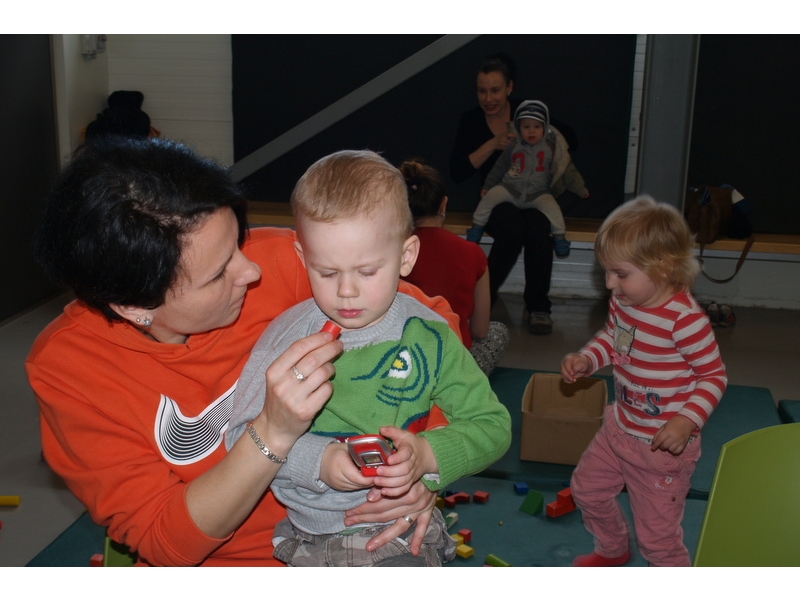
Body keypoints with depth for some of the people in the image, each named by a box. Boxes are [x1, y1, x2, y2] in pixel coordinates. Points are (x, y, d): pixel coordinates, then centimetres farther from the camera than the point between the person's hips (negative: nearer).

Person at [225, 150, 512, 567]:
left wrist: (426, 455, -18)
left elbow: (492, 426, -1)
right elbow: (243, 434, -5)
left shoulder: (428, 337, -3)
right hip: (308, 531, 0)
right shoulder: (290, 336, -5)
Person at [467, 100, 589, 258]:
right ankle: (477, 226, -3)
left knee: (551, 205, -29)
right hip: (511, 189, 1)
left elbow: (566, 169, 3)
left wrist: (580, 188, -3)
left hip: (538, 193, -1)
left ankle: (559, 236, -12)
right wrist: (487, 186, 13)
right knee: (491, 195, -21)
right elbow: (499, 167, 14)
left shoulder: (551, 148, 0)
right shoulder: (513, 148, 4)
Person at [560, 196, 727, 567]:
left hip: (663, 447, -8)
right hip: (619, 428, 8)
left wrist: (687, 419, -29)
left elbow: (714, 375, -18)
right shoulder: (622, 301, -6)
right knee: (587, 488, 26)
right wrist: (586, 359, -6)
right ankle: (611, 551, 54)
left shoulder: (686, 320, -28)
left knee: (657, 536, 3)